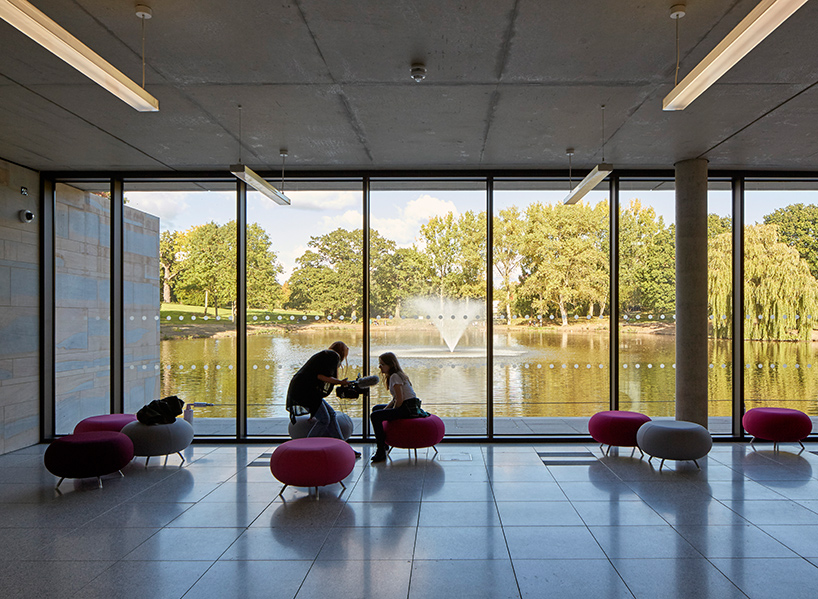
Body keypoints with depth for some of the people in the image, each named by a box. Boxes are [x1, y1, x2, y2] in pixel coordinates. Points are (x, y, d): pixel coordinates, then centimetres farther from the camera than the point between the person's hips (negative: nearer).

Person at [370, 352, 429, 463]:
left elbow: (400, 400, -21)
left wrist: (392, 413, -8)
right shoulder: (394, 375, 16)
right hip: (408, 407, 11)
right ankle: (383, 442, 27)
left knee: (375, 416, -21)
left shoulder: (395, 376, -14)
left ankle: (381, 452, -18)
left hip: (408, 409, -11)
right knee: (376, 408, 25)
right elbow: (395, 399, 18)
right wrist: (386, 409, 5)